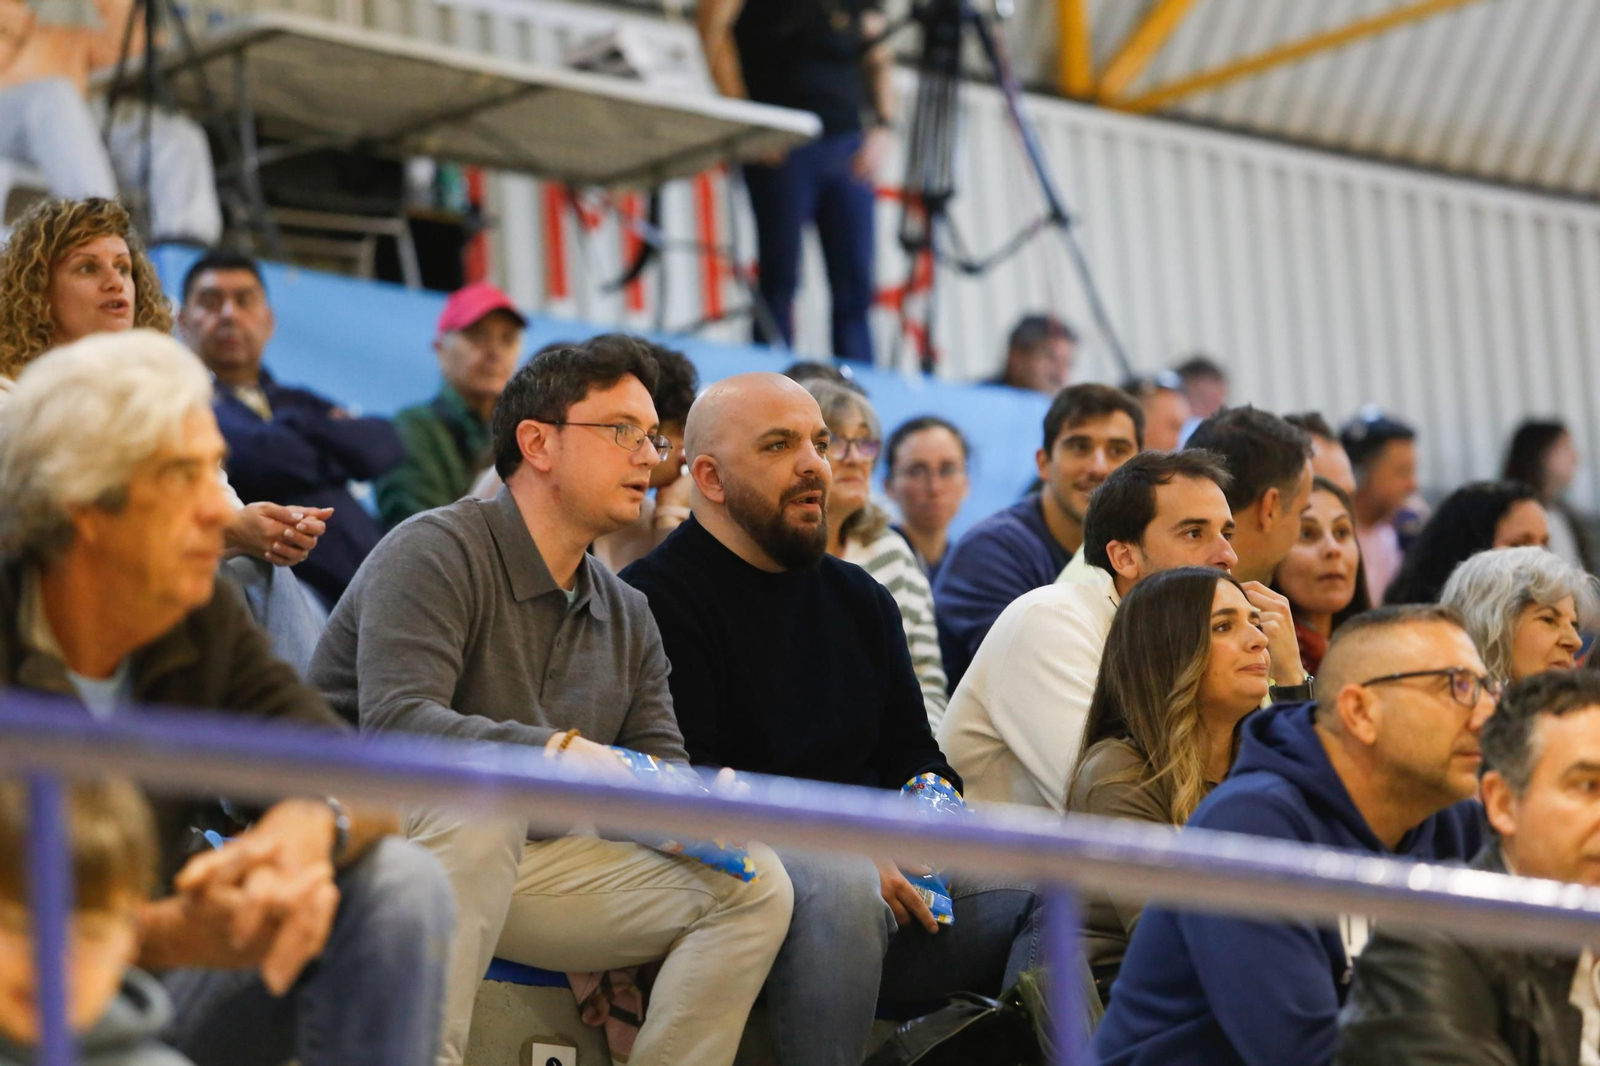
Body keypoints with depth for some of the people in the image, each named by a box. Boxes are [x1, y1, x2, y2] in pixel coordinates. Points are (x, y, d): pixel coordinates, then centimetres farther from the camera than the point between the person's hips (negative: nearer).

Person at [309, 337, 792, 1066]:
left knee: (753, 885, -6)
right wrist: (554, 752, -37)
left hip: (515, 868, 7)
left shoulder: (628, 617, 13)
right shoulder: (438, 550, -12)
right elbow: (394, 721, -26)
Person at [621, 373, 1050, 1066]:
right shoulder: (657, 599, -3)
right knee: (840, 885, -39)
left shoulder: (859, 598, 22)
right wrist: (845, 853, -18)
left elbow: (915, 755, 24)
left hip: (879, 876, 7)